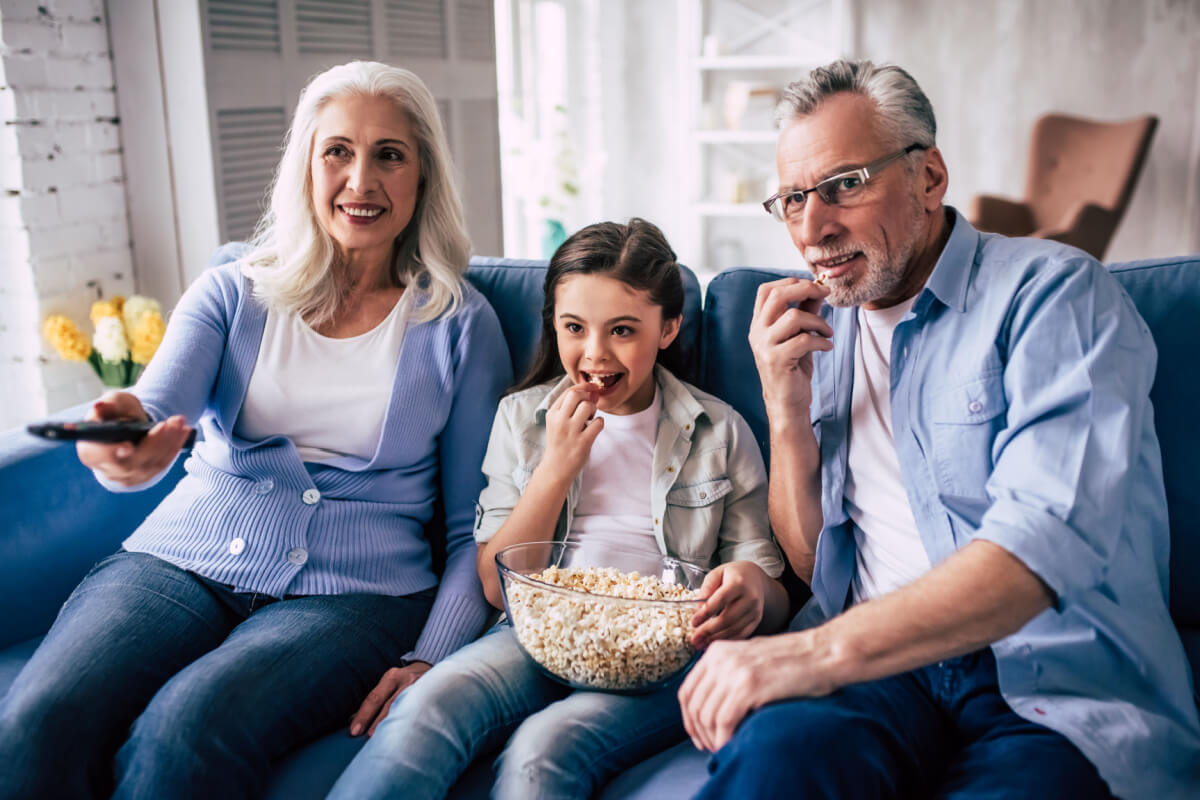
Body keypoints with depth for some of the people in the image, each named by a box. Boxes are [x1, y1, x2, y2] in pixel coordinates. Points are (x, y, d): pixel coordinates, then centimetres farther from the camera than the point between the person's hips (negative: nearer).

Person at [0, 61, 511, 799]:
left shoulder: (462, 324, 5)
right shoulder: (233, 294, 10)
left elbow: (478, 529, 5)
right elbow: (155, 413, -7)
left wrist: (429, 660, -9)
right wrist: (128, 445, -32)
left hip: (350, 593, -1)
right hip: (182, 564, 2)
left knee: (187, 731, -31)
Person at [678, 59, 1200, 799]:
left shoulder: (1053, 291, -4)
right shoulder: (820, 331, 14)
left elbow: (1049, 538, -20)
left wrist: (823, 650, -29)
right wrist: (788, 416, -2)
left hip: (1056, 684, -2)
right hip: (878, 661, 2)